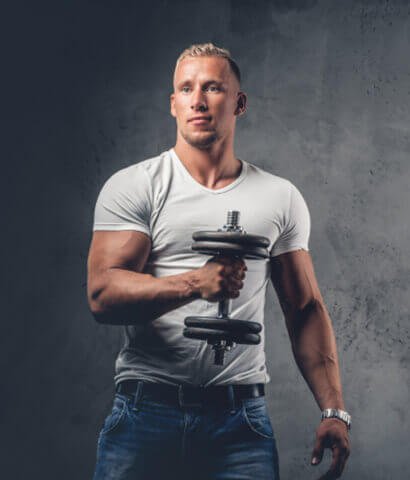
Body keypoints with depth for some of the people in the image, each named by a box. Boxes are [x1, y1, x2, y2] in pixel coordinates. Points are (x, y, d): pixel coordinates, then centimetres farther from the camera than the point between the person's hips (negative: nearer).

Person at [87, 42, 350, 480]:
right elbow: (102, 296, -11)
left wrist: (333, 410, 2)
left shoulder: (282, 198, 8)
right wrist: (196, 282, -26)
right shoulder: (131, 187, 0)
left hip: (241, 420, 2)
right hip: (146, 410, -1)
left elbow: (306, 310, 10)